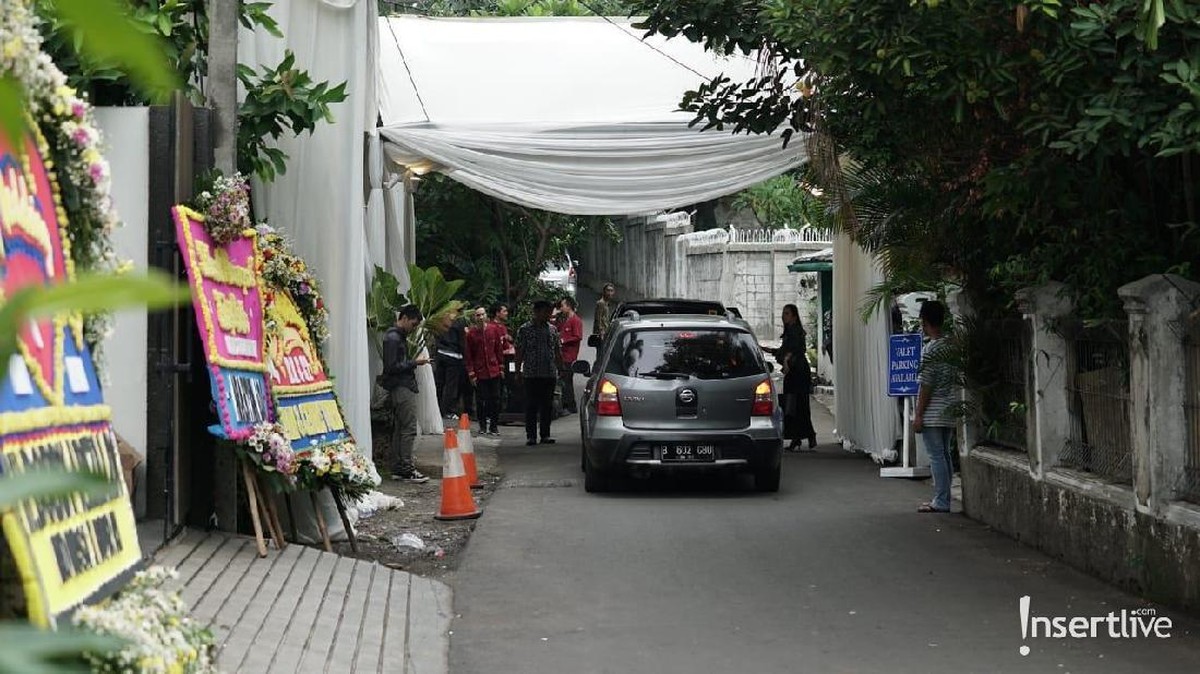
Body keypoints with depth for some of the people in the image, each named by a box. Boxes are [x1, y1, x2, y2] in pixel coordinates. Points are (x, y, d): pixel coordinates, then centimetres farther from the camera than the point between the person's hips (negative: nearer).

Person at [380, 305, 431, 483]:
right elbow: (391, 367, -18)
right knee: (409, 428, -10)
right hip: (402, 388, -10)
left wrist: (413, 363, 8)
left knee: (399, 429, 11)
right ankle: (407, 469, -9)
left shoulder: (399, 336, 18)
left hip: (402, 387, 10)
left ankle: (398, 469, 14)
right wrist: (414, 363, -13)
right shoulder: (393, 338, -13)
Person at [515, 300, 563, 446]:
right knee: (531, 405, -1)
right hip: (531, 374, -3)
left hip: (550, 374, 3)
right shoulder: (524, 330, 0)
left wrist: (560, 368, 10)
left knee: (547, 405, 6)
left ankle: (545, 435, 12)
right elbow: (519, 351, 0)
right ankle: (531, 436, 3)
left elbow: (558, 351, 15)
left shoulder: (552, 329, 11)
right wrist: (518, 370, -5)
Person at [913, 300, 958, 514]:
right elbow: (953, 380, 12)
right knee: (945, 455, 12)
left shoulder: (930, 350, -15)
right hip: (949, 411, 8)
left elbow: (926, 386, -16)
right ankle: (944, 500, 17)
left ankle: (940, 502, -3)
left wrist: (918, 415, -12)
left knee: (936, 456, -5)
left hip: (932, 414, -8)